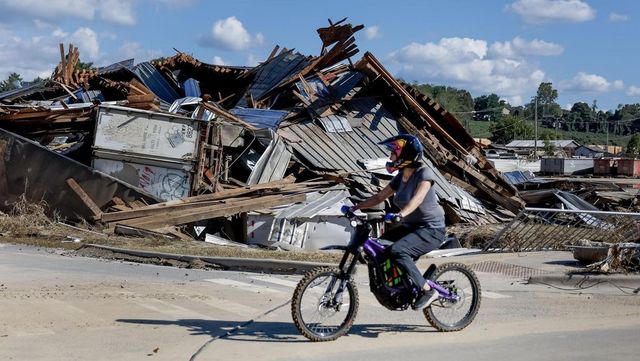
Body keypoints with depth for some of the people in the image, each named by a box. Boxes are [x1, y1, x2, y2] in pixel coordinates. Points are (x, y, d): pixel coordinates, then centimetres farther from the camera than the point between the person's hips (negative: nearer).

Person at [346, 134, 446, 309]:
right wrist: (355, 207, 1)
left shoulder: (424, 173, -16)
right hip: (411, 227, 9)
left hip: (431, 230, -9)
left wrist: (400, 215, -50)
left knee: (397, 251, -30)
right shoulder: (400, 177, 8)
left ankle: (428, 291, -18)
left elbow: (417, 198, -34)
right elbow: (379, 197, 11)